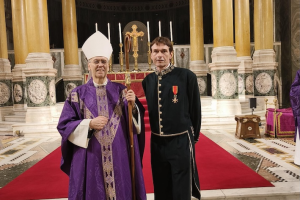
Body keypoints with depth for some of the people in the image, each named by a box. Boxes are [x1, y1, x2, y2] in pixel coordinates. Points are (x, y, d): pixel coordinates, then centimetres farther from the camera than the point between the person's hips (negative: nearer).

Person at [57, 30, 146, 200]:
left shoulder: (121, 90, 3)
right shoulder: (78, 94, 0)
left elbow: (135, 121, 1)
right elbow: (64, 125, -1)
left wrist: (133, 105, -18)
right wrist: (89, 124, -14)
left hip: (120, 156, 1)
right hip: (90, 157, -1)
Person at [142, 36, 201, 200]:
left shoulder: (187, 76, -9)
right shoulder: (147, 81, 4)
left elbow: (195, 109, -3)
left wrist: (194, 136, 4)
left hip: (181, 141, -4)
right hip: (156, 142, 4)